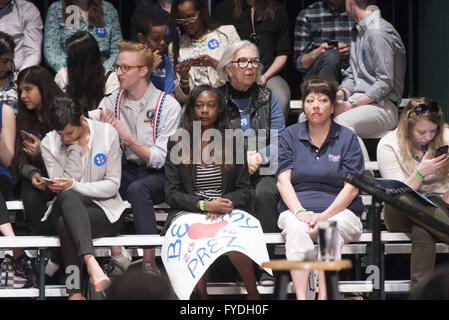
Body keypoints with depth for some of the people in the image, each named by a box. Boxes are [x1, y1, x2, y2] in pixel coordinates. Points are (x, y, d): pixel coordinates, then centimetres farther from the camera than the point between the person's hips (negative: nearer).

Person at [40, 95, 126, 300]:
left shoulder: (107, 134, -3)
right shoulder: (49, 144, 1)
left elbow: (113, 185, -4)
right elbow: (62, 189, -8)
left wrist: (74, 185, -18)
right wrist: (75, 147, -12)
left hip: (105, 210, -2)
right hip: (68, 207, 2)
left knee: (65, 223, -34)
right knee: (67, 196, -37)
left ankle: (75, 292, -40)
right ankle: (91, 263, -51)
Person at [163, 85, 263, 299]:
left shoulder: (232, 143, 14)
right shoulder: (178, 144, 11)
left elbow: (244, 190, 11)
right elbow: (171, 193, 5)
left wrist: (224, 204, -11)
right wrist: (204, 205, -12)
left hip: (227, 212, 0)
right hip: (188, 212, 0)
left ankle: (253, 295, -23)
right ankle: (201, 296, -28)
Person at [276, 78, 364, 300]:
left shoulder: (347, 138, 9)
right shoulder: (290, 136, 13)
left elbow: (351, 188, 1)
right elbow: (283, 180, 3)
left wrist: (325, 215, -16)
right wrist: (300, 212, -15)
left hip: (339, 211, -1)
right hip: (296, 209, 1)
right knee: (297, 230, -34)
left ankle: (324, 296, -46)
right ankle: (300, 296, -47)